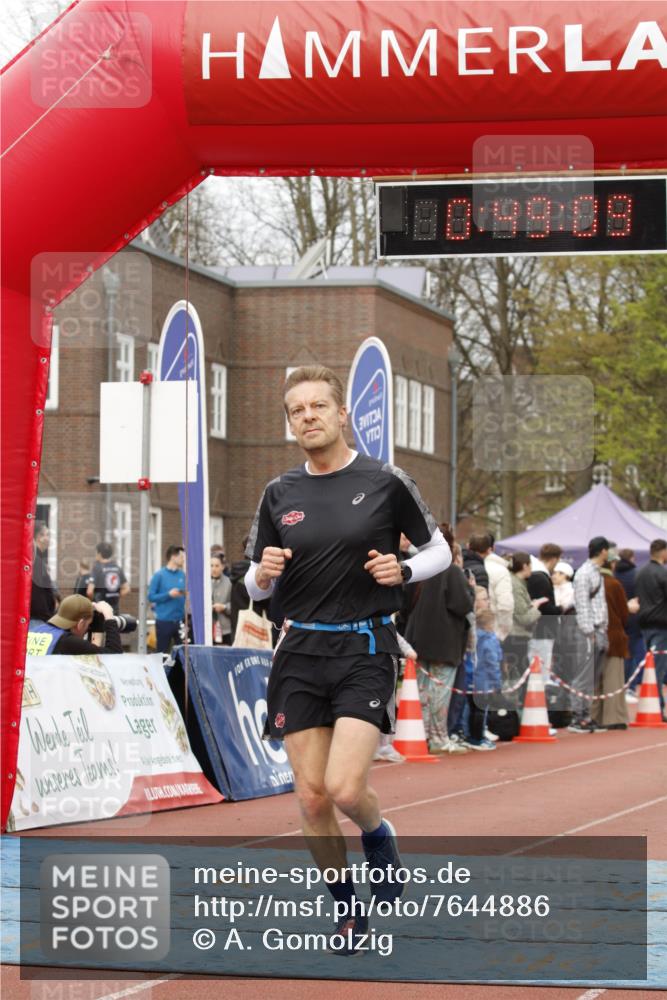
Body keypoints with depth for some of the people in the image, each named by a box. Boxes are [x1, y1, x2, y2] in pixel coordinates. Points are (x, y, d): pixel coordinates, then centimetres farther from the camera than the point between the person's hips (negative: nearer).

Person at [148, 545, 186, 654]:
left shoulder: (182, 575, 7)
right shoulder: (159, 575, -5)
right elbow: (151, 597, -7)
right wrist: (169, 595, -18)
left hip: (180, 620, 4)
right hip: (164, 620, -4)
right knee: (162, 652, 4)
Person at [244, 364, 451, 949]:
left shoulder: (385, 482, -1)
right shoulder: (279, 495, 8)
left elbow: (440, 551, 9)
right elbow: (256, 587, 15)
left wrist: (403, 571, -11)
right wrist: (263, 574, -9)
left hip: (366, 648, -3)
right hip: (300, 651, 4)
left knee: (345, 787, -18)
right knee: (312, 798, 0)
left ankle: (379, 836, 17)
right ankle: (347, 908, 19)